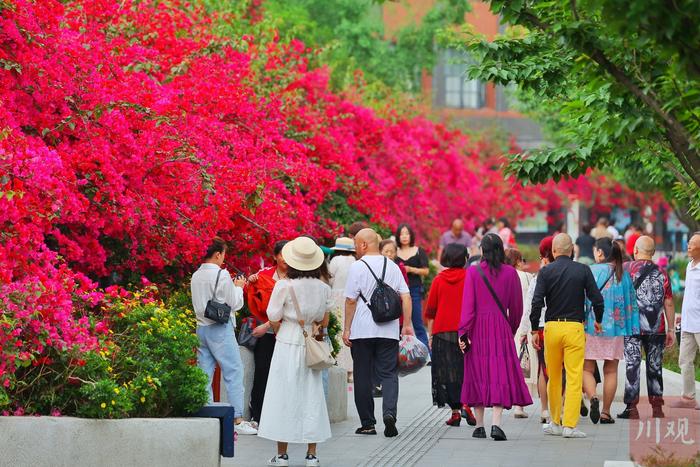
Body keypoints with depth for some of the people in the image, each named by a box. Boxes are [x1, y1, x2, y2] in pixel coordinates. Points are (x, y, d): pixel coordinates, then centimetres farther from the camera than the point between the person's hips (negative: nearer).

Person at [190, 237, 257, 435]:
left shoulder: (196, 276, 8)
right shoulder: (222, 274, -11)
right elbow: (235, 304, -7)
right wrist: (238, 287, 11)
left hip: (202, 327, 7)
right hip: (220, 328, -7)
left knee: (205, 374, 8)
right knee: (234, 372, -2)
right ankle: (237, 419, -3)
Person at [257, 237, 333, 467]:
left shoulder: (284, 286, -12)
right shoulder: (323, 288, 0)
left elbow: (274, 316, -6)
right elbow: (325, 322, 7)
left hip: (288, 344, -3)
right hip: (312, 347, 4)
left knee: (283, 396, 3)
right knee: (311, 396, 10)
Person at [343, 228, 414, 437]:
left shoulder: (357, 267, -5)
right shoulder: (393, 266, 8)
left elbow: (351, 300, -7)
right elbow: (406, 296, 4)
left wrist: (347, 329, -1)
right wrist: (407, 325, 7)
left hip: (362, 331, -3)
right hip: (389, 331, 3)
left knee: (363, 377, 6)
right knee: (389, 373, 5)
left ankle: (368, 423, 8)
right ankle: (389, 412, -18)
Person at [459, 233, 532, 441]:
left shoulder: (473, 272, -3)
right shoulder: (510, 273, 0)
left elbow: (468, 305, -8)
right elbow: (516, 306, 5)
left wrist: (463, 333, -7)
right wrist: (512, 329, 20)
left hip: (478, 328, 0)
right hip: (501, 329, 0)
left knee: (478, 373, 8)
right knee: (501, 374, -1)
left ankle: (479, 425, 11)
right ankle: (496, 423, -16)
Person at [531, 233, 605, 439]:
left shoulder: (546, 271, 0)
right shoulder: (583, 270, 0)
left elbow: (537, 302, -6)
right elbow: (597, 299, -1)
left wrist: (534, 330, 1)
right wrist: (598, 321, 17)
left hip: (552, 327, 1)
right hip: (575, 328, -1)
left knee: (553, 378, 13)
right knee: (574, 377, -2)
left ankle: (555, 423, 22)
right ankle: (569, 425, -8)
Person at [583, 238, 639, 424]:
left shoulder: (590, 272, -6)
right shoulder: (624, 275, 5)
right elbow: (632, 302, 7)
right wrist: (632, 329, 11)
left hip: (592, 327, -3)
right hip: (617, 328, 3)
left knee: (587, 368, 5)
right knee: (611, 370, 10)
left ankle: (593, 397, -22)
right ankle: (606, 413, 9)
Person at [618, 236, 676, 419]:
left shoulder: (625, 268, -3)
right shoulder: (661, 273, 4)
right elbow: (669, 303, 5)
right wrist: (671, 330, 11)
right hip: (656, 328, 2)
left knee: (632, 365, -1)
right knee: (654, 366, 10)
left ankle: (631, 407, -5)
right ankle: (657, 407, 11)